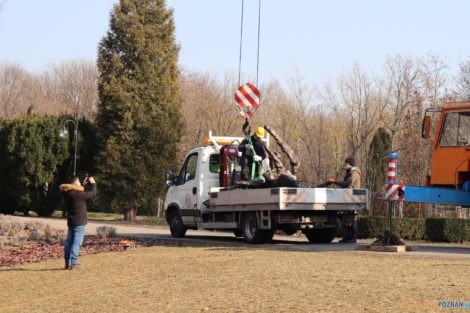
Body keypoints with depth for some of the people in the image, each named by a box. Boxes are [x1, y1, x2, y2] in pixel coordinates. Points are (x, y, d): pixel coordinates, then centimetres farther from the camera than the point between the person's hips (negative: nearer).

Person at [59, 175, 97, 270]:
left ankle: (67, 263, 15)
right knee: (76, 243, -7)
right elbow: (93, 193, -9)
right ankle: (73, 263, -11)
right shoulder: (78, 194, -18)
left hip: (71, 222, 8)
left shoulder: (67, 194, 6)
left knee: (69, 242, 11)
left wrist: (85, 185, 24)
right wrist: (93, 183, 8)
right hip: (79, 222, -8)